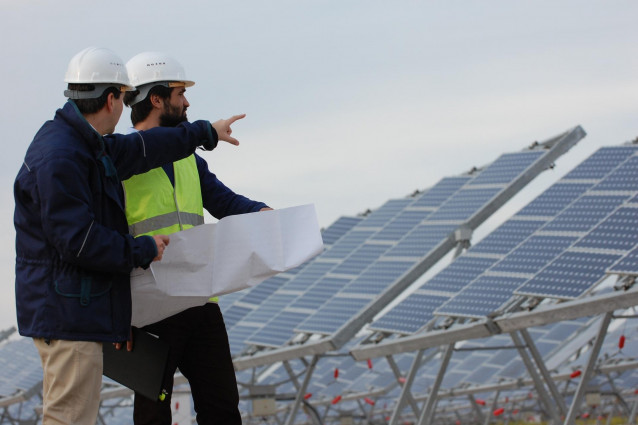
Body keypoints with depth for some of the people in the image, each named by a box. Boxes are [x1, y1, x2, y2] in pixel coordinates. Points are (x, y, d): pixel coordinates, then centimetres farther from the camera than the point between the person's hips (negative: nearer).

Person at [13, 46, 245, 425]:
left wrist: (205, 133, 42)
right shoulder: (59, 158, -18)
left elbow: (142, 149, 31)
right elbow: (77, 240, -22)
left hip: (79, 311, 11)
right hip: (67, 312, -11)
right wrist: (142, 251, -9)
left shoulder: (88, 145, 15)